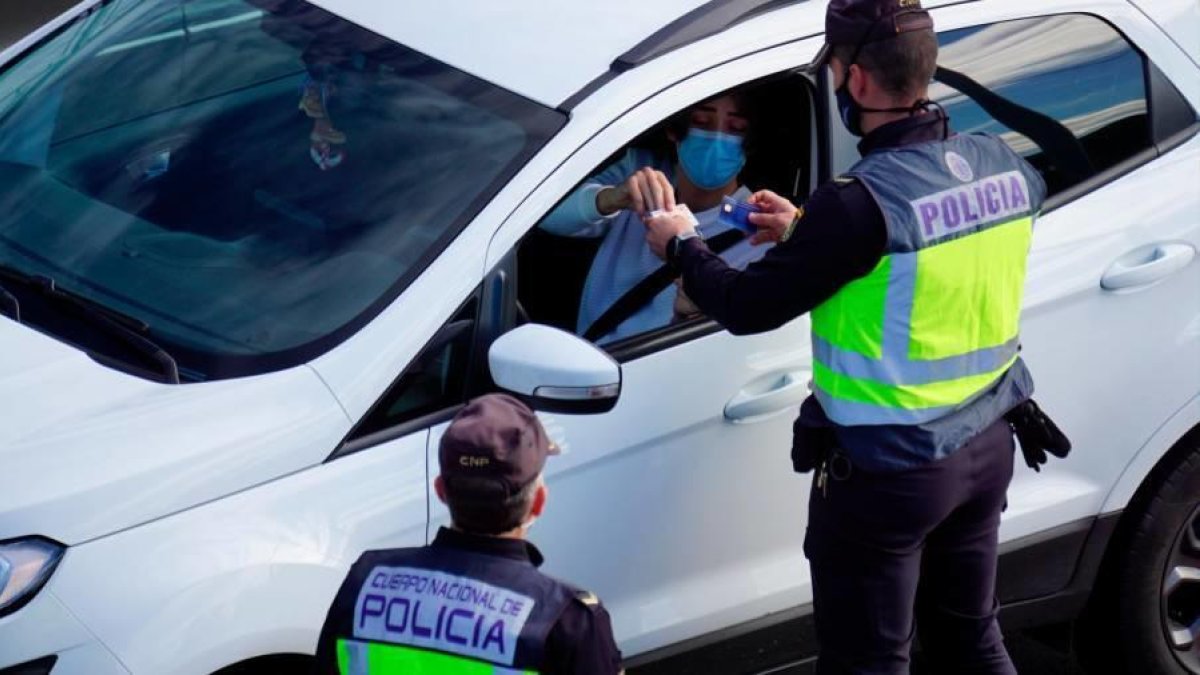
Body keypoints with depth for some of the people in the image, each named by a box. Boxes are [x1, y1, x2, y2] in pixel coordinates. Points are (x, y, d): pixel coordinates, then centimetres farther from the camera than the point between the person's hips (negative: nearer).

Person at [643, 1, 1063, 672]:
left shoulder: (862, 202, -25)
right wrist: (806, 232, 17)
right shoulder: (1003, 166, -3)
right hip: (986, 449, 7)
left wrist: (681, 245, 3)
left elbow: (748, 308, -16)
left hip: (888, 472, -7)